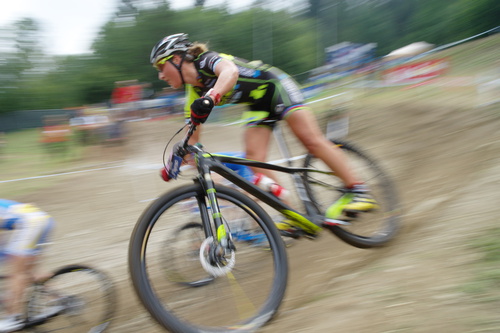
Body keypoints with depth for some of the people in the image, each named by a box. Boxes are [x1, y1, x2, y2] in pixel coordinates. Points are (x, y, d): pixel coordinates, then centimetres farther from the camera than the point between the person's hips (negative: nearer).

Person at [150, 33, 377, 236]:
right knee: (254, 158, -10)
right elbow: (192, 137, 4)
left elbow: (231, 70, -49)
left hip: (275, 86, -7)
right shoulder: (193, 93, -1)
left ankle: (360, 192, -11)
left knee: (312, 140, -18)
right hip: (257, 105, 8)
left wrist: (211, 98, -66)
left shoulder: (206, 60, -24)